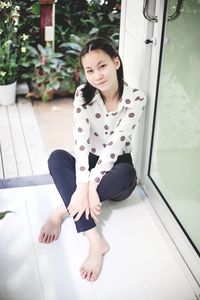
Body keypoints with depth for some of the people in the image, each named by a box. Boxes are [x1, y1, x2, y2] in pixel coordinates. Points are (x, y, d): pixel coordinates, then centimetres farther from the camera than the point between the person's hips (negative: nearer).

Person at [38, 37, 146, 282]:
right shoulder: (83, 94, -11)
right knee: (57, 157, -30)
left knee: (126, 173, -37)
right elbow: (81, 141, -23)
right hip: (89, 164, 2)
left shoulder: (135, 98, -17)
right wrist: (84, 186, -36)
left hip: (116, 171, -2)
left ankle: (61, 212, -26)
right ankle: (96, 242, -38)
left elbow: (114, 145, -25)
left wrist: (89, 186, -34)